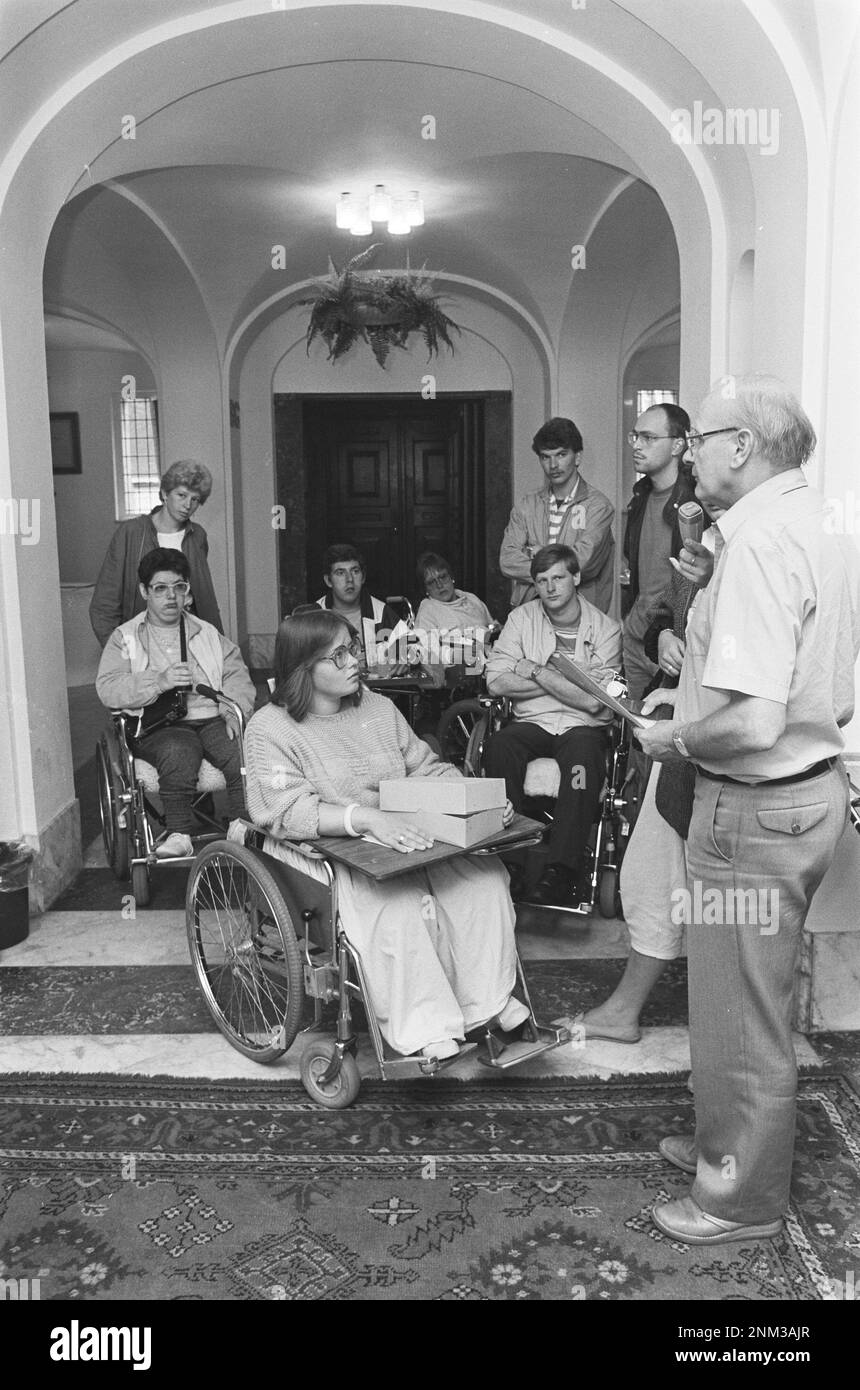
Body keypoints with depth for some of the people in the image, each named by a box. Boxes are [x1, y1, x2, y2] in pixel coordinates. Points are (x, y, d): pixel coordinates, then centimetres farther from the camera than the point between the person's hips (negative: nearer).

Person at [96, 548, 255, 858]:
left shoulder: (208, 634, 23)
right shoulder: (125, 638, 13)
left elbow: (237, 675, 15)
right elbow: (108, 689, -2)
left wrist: (235, 712, -6)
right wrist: (159, 681, -18)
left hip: (212, 719, 3)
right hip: (159, 726, -3)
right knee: (178, 752, -37)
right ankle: (179, 835, -25)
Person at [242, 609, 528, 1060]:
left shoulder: (379, 708, 14)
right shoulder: (270, 728, -6)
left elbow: (428, 770, 14)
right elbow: (288, 811, -19)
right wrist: (368, 819, -35)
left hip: (403, 837, 6)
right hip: (325, 852, -5)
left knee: (484, 877, -18)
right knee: (396, 904, -35)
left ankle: (490, 1000, -9)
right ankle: (422, 1029, -27)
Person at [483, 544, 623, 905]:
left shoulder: (606, 629, -1)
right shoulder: (522, 618, 6)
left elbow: (592, 700, -12)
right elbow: (496, 682, -7)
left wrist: (536, 671, -8)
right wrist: (568, 678, -8)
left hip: (582, 726, -2)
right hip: (531, 723, 2)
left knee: (584, 753, -35)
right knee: (498, 747, -30)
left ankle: (561, 871, -33)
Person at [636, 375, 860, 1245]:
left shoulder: (759, 544, -23)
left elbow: (752, 724, -31)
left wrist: (674, 738, -13)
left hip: (756, 807, -10)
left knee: (742, 1014, 9)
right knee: (754, 999, 24)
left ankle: (742, 1199, 29)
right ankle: (728, 1145, 44)